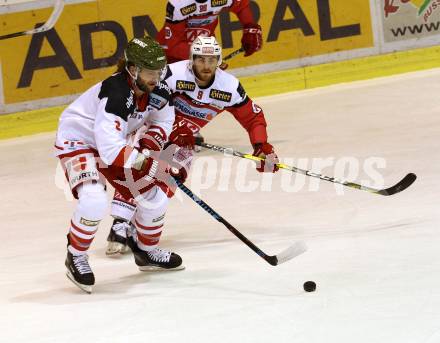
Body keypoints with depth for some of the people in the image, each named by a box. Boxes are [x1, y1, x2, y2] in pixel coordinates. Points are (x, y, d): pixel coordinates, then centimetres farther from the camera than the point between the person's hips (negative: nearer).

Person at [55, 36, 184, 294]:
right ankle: (76, 257, -6)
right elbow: (110, 150, -39)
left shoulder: (157, 90, -14)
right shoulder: (116, 95, -37)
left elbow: (163, 123, 8)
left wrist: (149, 142, -11)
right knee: (94, 201, -30)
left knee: (154, 197, 7)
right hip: (78, 140, -8)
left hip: (117, 141, 8)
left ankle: (147, 251, 33)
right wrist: (143, 158, -30)